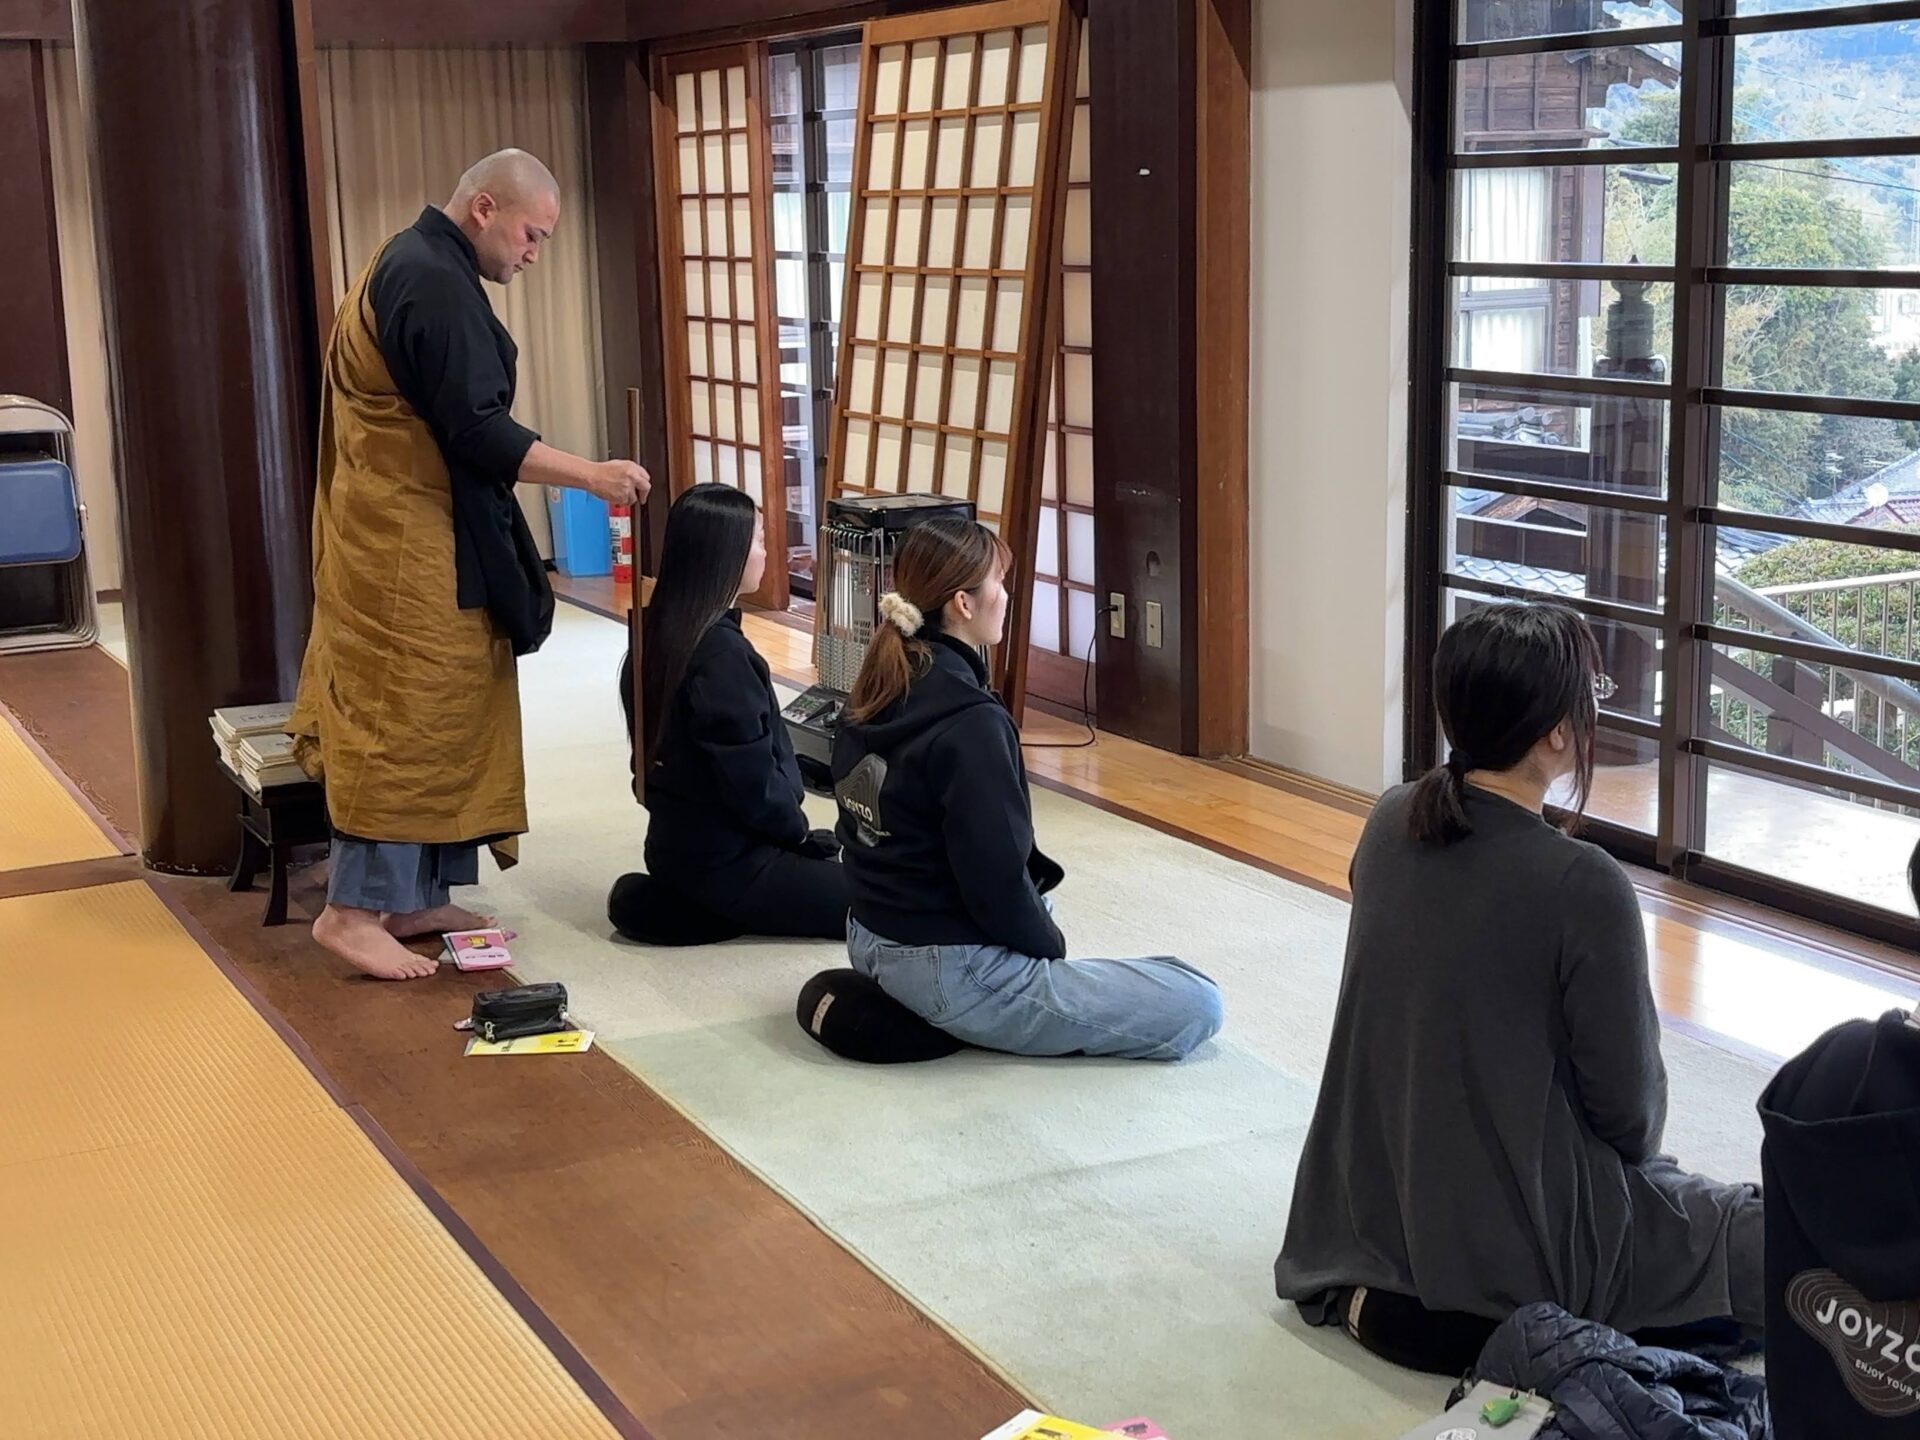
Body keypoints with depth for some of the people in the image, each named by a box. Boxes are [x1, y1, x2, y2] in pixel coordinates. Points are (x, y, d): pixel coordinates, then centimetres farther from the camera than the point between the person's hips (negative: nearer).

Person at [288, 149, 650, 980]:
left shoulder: (413, 265, 16)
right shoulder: (435, 284, -18)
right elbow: (477, 432, -23)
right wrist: (591, 476, -18)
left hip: (409, 536, 11)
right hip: (412, 545, -11)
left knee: (438, 719, 12)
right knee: (407, 720, -8)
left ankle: (416, 899, 17)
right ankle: (354, 909, -3)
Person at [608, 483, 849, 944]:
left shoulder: (665, 631, 3)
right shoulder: (721, 655, -24)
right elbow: (752, 780, -22)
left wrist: (791, 829, 12)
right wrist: (796, 831, -3)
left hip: (682, 841, 9)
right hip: (725, 858, -9)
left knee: (830, 859, 25)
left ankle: (661, 900, 10)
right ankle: (714, 910, -5)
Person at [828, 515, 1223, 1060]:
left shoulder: (877, 693, 1)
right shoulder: (971, 723, -25)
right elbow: (996, 878, -23)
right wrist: (1048, 943, -4)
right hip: (950, 970, -10)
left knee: (1036, 905, 40)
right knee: (1197, 1005, -5)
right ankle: (954, 1022, -3)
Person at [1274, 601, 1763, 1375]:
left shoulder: (1391, 824, -4)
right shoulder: (1582, 885, -24)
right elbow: (1629, 1102, -12)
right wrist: (1636, 1153, 12)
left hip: (1378, 1205, 8)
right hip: (1518, 1239, -8)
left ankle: (1389, 1296, 12)